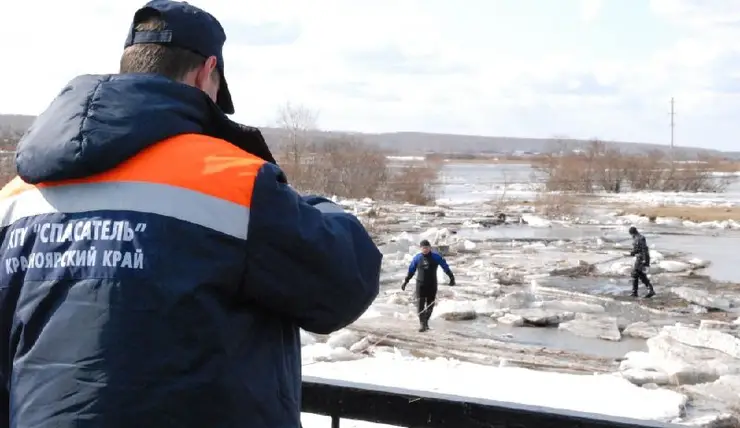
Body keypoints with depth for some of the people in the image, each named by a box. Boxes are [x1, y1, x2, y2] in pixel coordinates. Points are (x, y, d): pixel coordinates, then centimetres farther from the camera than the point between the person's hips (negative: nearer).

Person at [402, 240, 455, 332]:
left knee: (430, 305, 7)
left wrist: (451, 277, 0)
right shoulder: (417, 258, 3)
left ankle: (426, 322, 25)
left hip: (432, 285, 0)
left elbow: (445, 267, 4)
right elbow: (411, 271, 12)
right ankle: (422, 323, -11)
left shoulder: (436, 257, -1)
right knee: (420, 304, -11)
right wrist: (405, 282, 13)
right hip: (420, 284, 0)